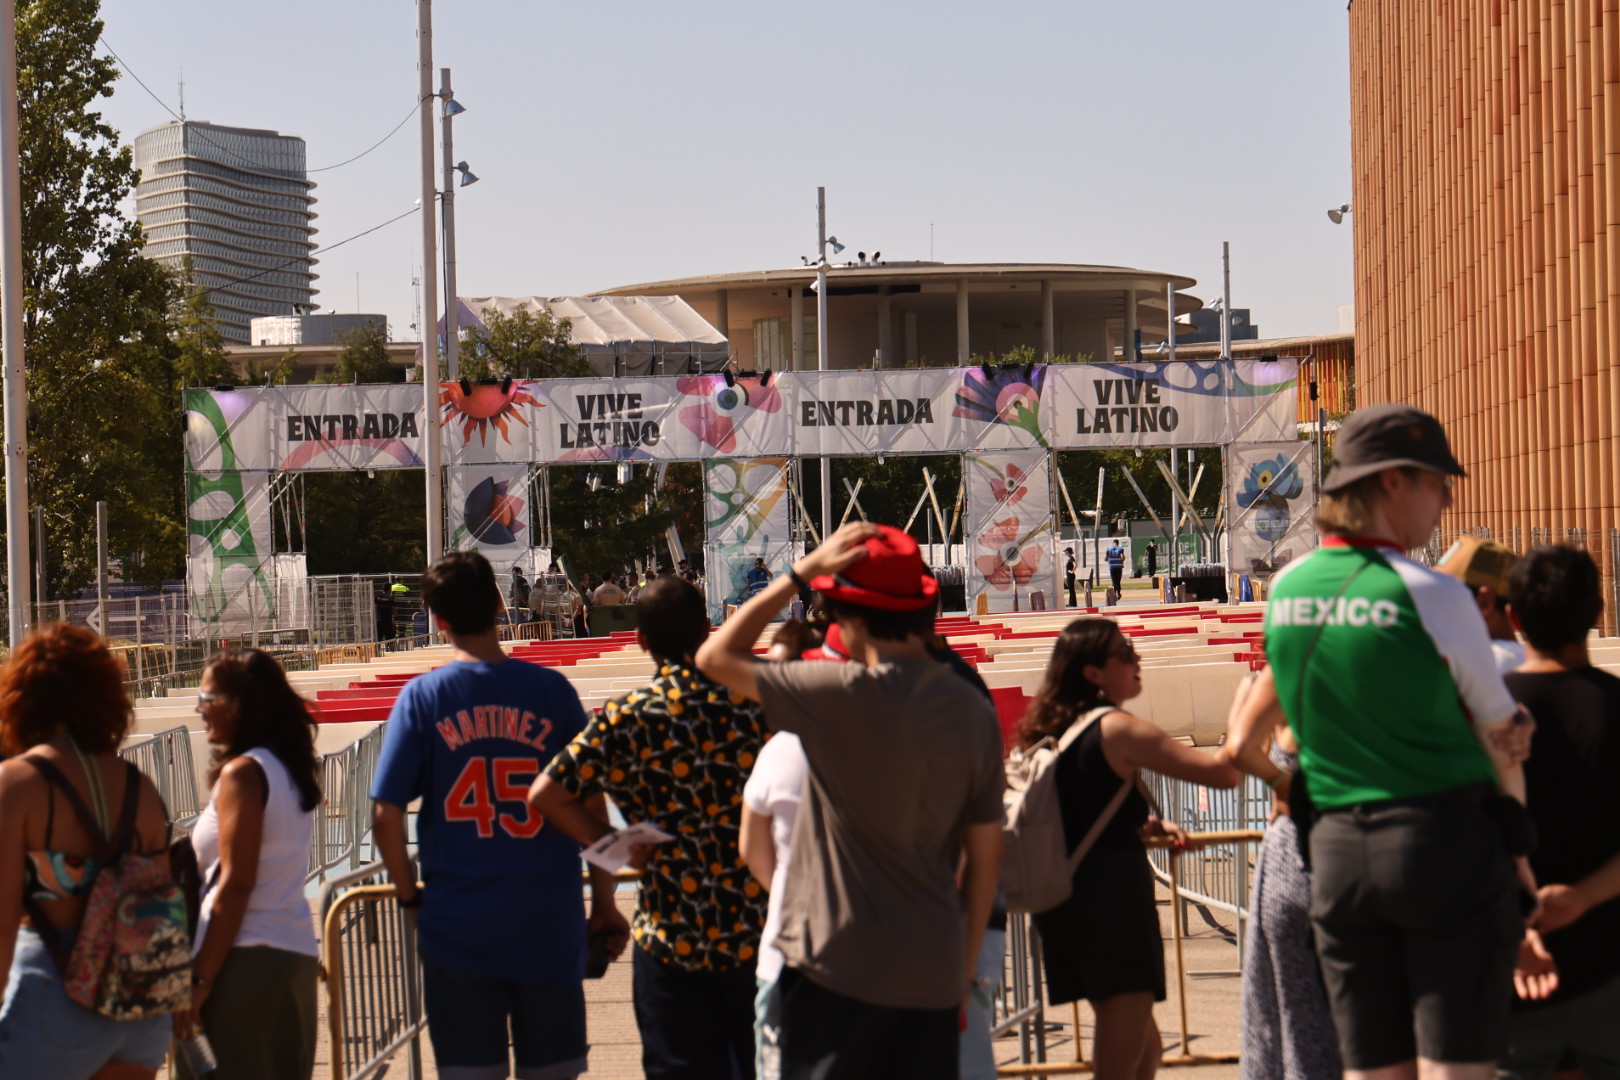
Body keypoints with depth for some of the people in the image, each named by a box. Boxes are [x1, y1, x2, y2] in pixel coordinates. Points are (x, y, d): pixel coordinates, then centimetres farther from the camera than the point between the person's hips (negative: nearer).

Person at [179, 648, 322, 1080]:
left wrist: (202, 979, -15)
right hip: (298, 953, 8)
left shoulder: (242, 772, -10)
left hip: (245, 961, -8)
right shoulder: (291, 768, 13)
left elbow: (235, 884, -16)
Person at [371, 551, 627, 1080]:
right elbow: (591, 807, 0)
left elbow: (385, 816, -7)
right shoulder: (552, 690, -2)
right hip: (549, 926, 1)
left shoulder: (422, 697, -4)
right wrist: (604, 905, 9)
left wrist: (411, 895, 8)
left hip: (457, 923, -1)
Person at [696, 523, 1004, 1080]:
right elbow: (987, 856, 8)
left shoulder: (842, 695, -13)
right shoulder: (975, 714, 3)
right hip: (934, 972, 5)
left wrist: (802, 571, 1)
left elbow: (715, 658, -1)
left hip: (840, 970, -5)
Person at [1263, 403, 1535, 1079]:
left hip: (1335, 848, 5)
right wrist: (1516, 848, 17)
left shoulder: (1285, 590, 4)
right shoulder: (1433, 595, -10)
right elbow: (1500, 733, 1)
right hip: (1444, 842, -5)